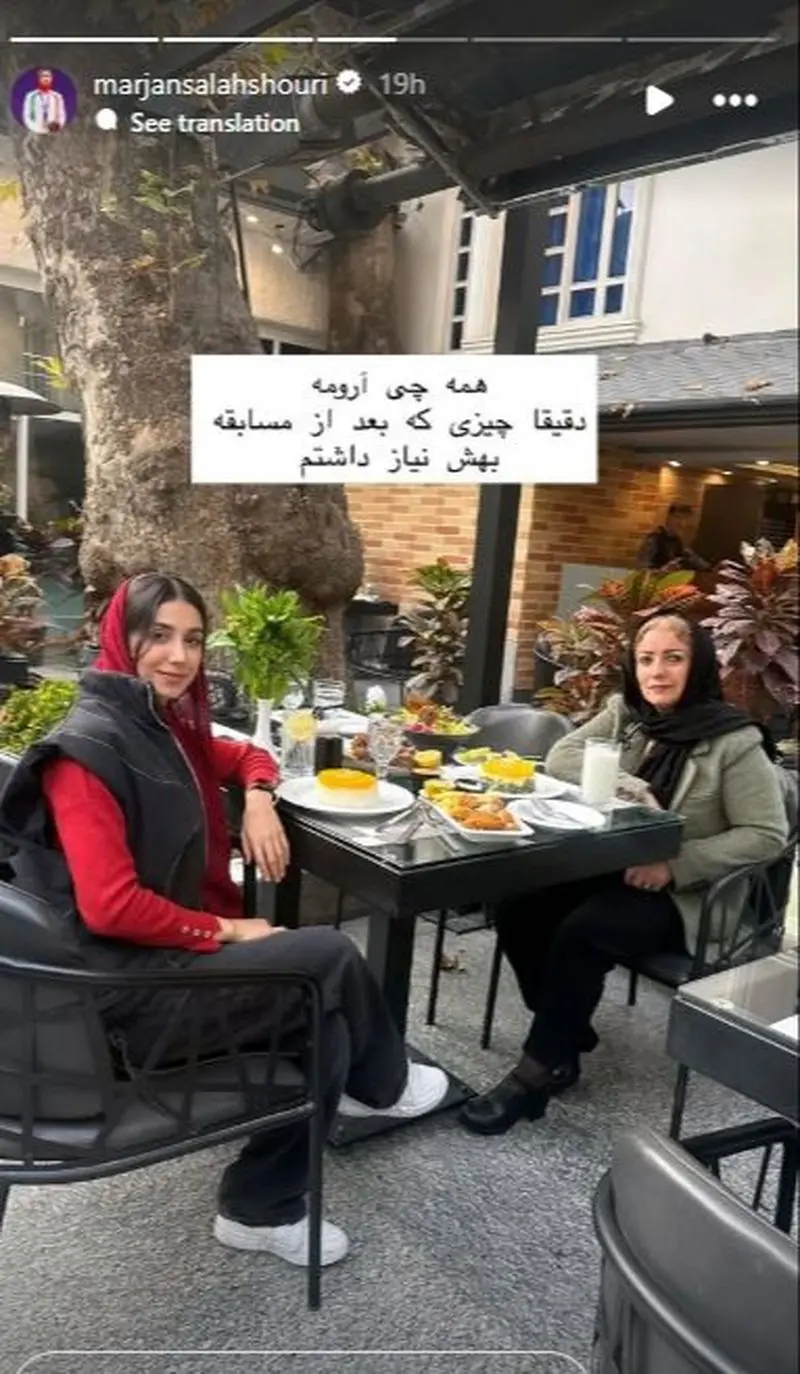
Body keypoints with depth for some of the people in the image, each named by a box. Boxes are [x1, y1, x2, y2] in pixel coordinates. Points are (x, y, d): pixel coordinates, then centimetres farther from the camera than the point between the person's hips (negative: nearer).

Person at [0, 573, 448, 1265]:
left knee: (324, 1023, -8)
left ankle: (263, 1207, 11)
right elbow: (110, 907, -24)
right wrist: (227, 931, -15)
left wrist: (259, 800, 2)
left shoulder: (164, 725, 8)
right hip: (128, 985, -9)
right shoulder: (86, 750, -19)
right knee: (331, 954, -12)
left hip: (177, 954, 9)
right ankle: (382, 1085, 18)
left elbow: (247, 757, 25)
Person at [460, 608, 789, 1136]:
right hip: (611, 868, 6)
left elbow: (766, 836, -13)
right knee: (517, 906, -17)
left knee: (580, 932, -30)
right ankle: (568, 1038, 2)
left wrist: (675, 866, -23)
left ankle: (537, 1072, -13)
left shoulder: (735, 741, -11)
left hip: (687, 897, -5)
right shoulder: (624, 713, 4)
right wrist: (633, 787, -19)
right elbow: (560, 757, -3)